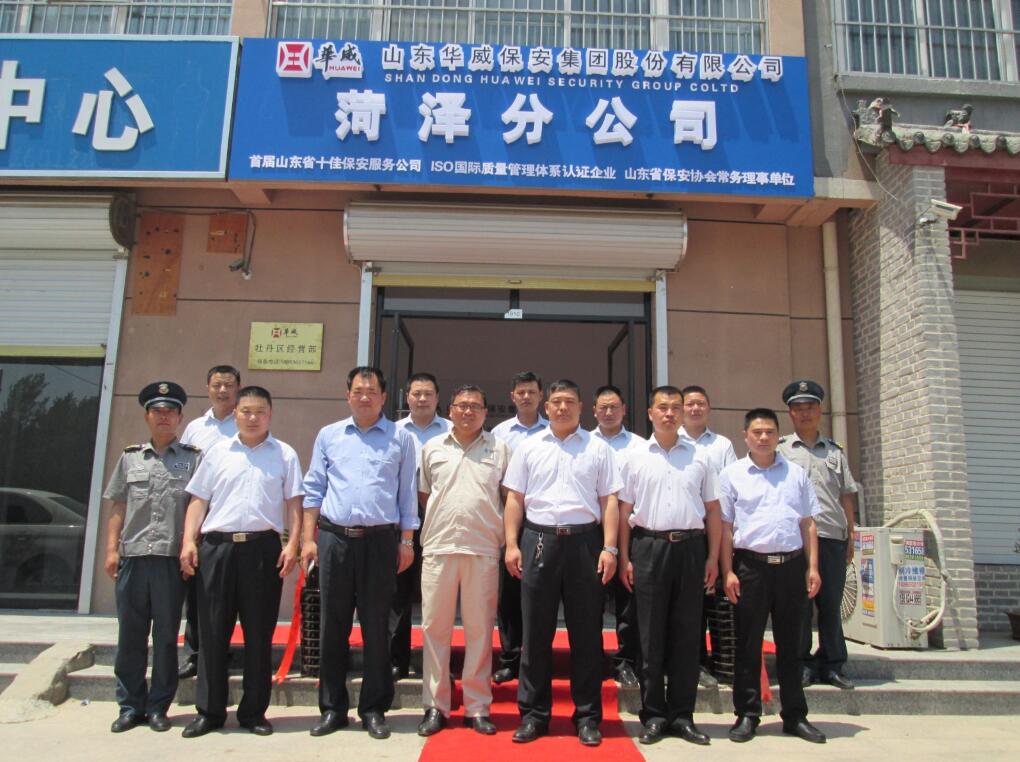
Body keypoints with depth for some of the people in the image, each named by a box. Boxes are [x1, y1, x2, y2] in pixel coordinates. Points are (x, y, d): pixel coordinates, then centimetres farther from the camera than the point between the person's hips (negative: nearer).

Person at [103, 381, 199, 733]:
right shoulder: (130, 457, 13)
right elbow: (118, 508, 13)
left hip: (171, 559, -2)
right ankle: (131, 706, 20)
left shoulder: (192, 458, 5)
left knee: (166, 636, 5)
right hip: (133, 557, 2)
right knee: (130, 635, 8)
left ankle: (158, 707, 16)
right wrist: (112, 549, 5)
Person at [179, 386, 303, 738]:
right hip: (217, 546, 2)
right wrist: (188, 542, 1)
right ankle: (209, 710, 18)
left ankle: (254, 711, 16)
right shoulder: (217, 452, 13)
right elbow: (198, 500, 12)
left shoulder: (285, 455, 8)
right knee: (212, 632, 6)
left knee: (259, 633, 5)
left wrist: (292, 544, -7)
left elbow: (293, 503, 5)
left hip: (263, 547, -1)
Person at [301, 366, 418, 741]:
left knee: (376, 626, 6)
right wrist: (308, 539, 3)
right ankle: (332, 708, 22)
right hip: (334, 538, 2)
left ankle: (374, 709, 18)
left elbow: (407, 495, 5)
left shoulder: (401, 439, 5)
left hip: (380, 541, -2)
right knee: (332, 625, 8)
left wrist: (407, 541, 0)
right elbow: (313, 489, 10)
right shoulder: (328, 435, 10)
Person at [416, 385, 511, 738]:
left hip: (483, 550, -1)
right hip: (438, 548, 1)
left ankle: (478, 707, 16)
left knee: (480, 629, 5)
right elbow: (423, 494, 18)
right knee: (435, 626, 4)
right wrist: (440, 524, 10)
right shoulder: (432, 448, 11)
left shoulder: (499, 449, 8)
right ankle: (435, 706, 16)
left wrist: (507, 539, 5)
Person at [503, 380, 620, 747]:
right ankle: (533, 713, 18)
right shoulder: (529, 448, 9)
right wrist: (511, 544, -2)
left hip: (584, 541, 0)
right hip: (539, 540, 1)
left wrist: (609, 548, -4)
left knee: (586, 631, 6)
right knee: (535, 630, 6)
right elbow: (515, 499, 7)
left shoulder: (598, 448, 7)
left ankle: (587, 716, 18)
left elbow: (609, 501, 4)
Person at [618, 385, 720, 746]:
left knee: (687, 633, 6)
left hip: (690, 546, 1)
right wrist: (624, 557, -1)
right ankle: (653, 715, 14)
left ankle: (682, 714, 17)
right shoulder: (636, 458, 6)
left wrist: (713, 557, 4)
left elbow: (712, 511, 11)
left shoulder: (698, 458, 9)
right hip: (649, 546, -1)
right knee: (651, 634, 4)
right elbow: (624, 511, 4)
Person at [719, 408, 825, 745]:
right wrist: (727, 572, -5)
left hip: (791, 565, 2)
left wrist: (812, 567, 4)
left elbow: (808, 524, 12)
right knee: (748, 645, 4)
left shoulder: (796, 473, 12)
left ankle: (795, 715, 21)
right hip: (751, 565, -2)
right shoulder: (732, 474, 4)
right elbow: (725, 526, 1)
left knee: (789, 644, 11)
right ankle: (747, 715, 14)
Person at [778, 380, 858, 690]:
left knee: (831, 603, 8)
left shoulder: (835, 451, 17)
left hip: (832, 537, 3)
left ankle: (831, 664, 19)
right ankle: (801, 663, 11)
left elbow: (846, 496, 17)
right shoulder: (779, 449, 7)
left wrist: (850, 536, 12)